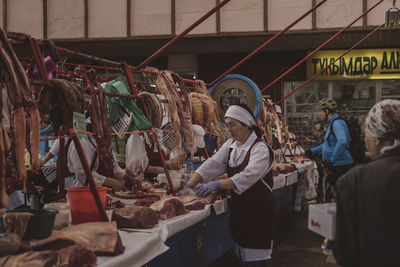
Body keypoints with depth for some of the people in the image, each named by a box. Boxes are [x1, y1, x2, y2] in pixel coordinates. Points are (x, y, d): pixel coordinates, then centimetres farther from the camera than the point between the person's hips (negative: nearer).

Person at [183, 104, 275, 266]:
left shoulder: (260, 149, -14)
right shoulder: (230, 145, 10)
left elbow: (248, 176, -28)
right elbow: (212, 164, 0)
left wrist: (217, 184, -36)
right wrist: (190, 185, -14)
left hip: (258, 210, -7)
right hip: (238, 207, 7)